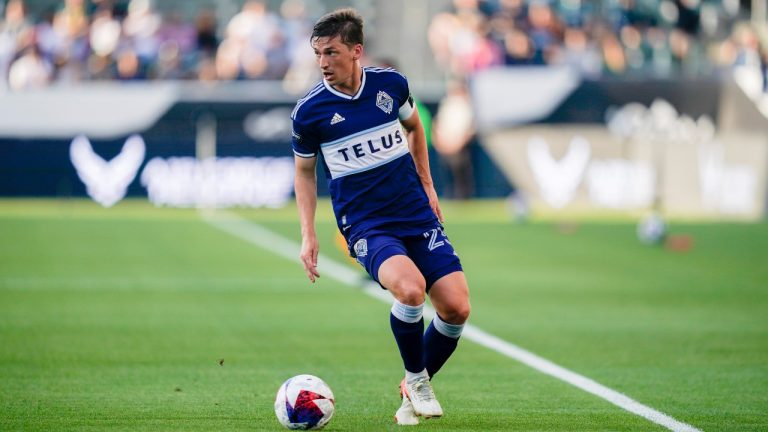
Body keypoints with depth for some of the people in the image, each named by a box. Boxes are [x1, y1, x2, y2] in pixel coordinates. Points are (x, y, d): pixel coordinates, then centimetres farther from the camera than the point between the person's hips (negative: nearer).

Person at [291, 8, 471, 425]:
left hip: (418, 216, 4)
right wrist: (308, 235, 0)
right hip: (366, 226, -3)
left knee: (457, 307, -9)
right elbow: (304, 171, 7)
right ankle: (415, 379, -5)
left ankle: (417, 388, 18)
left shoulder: (390, 84, -2)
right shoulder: (308, 111, -8)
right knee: (410, 287, -32)